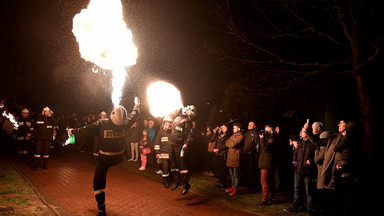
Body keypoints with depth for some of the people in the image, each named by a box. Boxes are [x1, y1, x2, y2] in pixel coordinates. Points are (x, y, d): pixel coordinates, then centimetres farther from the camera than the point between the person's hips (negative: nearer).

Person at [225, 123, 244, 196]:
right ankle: (233, 187, 24)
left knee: (236, 174, -3)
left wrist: (229, 143, 0)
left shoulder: (241, 136, -7)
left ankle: (236, 189, 1)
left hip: (235, 157, -8)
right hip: (230, 157, 8)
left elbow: (234, 144, -17)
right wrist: (232, 144, -6)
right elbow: (226, 143, 12)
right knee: (231, 174, 14)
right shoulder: (233, 135, 19)